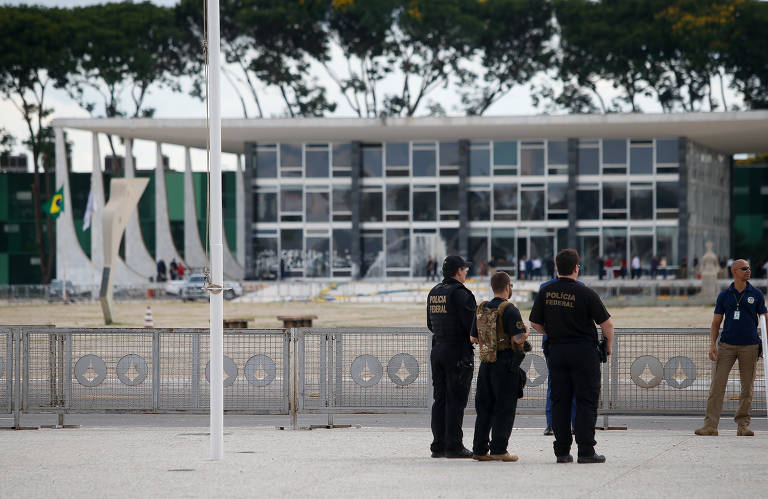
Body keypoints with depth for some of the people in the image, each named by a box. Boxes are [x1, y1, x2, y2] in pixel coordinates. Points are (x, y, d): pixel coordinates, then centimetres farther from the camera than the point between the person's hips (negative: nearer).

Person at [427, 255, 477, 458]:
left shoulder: (433, 293, 12)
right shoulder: (460, 293, -14)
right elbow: (472, 325, -17)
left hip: (438, 350, 7)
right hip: (459, 352, -7)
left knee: (440, 399, 10)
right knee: (456, 400, -4)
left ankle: (438, 445, 11)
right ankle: (453, 445, -5)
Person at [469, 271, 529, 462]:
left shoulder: (482, 309, 9)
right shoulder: (509, 310, -13)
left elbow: (474, 338, 15)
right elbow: (519, 338, -19)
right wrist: (526, 329, 1)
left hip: (486, 364, 6)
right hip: (505, 365, -6)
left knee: (484, 407, 10)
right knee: (504, 409, -1)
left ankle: (480, 449, 11)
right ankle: (499, 450, -3)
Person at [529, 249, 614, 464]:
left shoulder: (546, 292, 1)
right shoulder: (585, 293, -11)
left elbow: (535, 323, 7)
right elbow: (606, 323, -7)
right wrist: (608, 345, 11)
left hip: (556, 350, 4)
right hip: (584, 351, -4)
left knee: (560, 401, 8)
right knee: (586, 401, 0)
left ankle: (562, 451, 6)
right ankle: (585, 450, -4)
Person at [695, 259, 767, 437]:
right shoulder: (724, 295, 7)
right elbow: (716, 322, 9)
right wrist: (712, 344, -3)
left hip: (749, 346, 0)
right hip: (727, 345, 0)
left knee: (747, 387, 2)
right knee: (717, 385, -7)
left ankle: (743, 424, 11)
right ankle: (710, 425, -7)